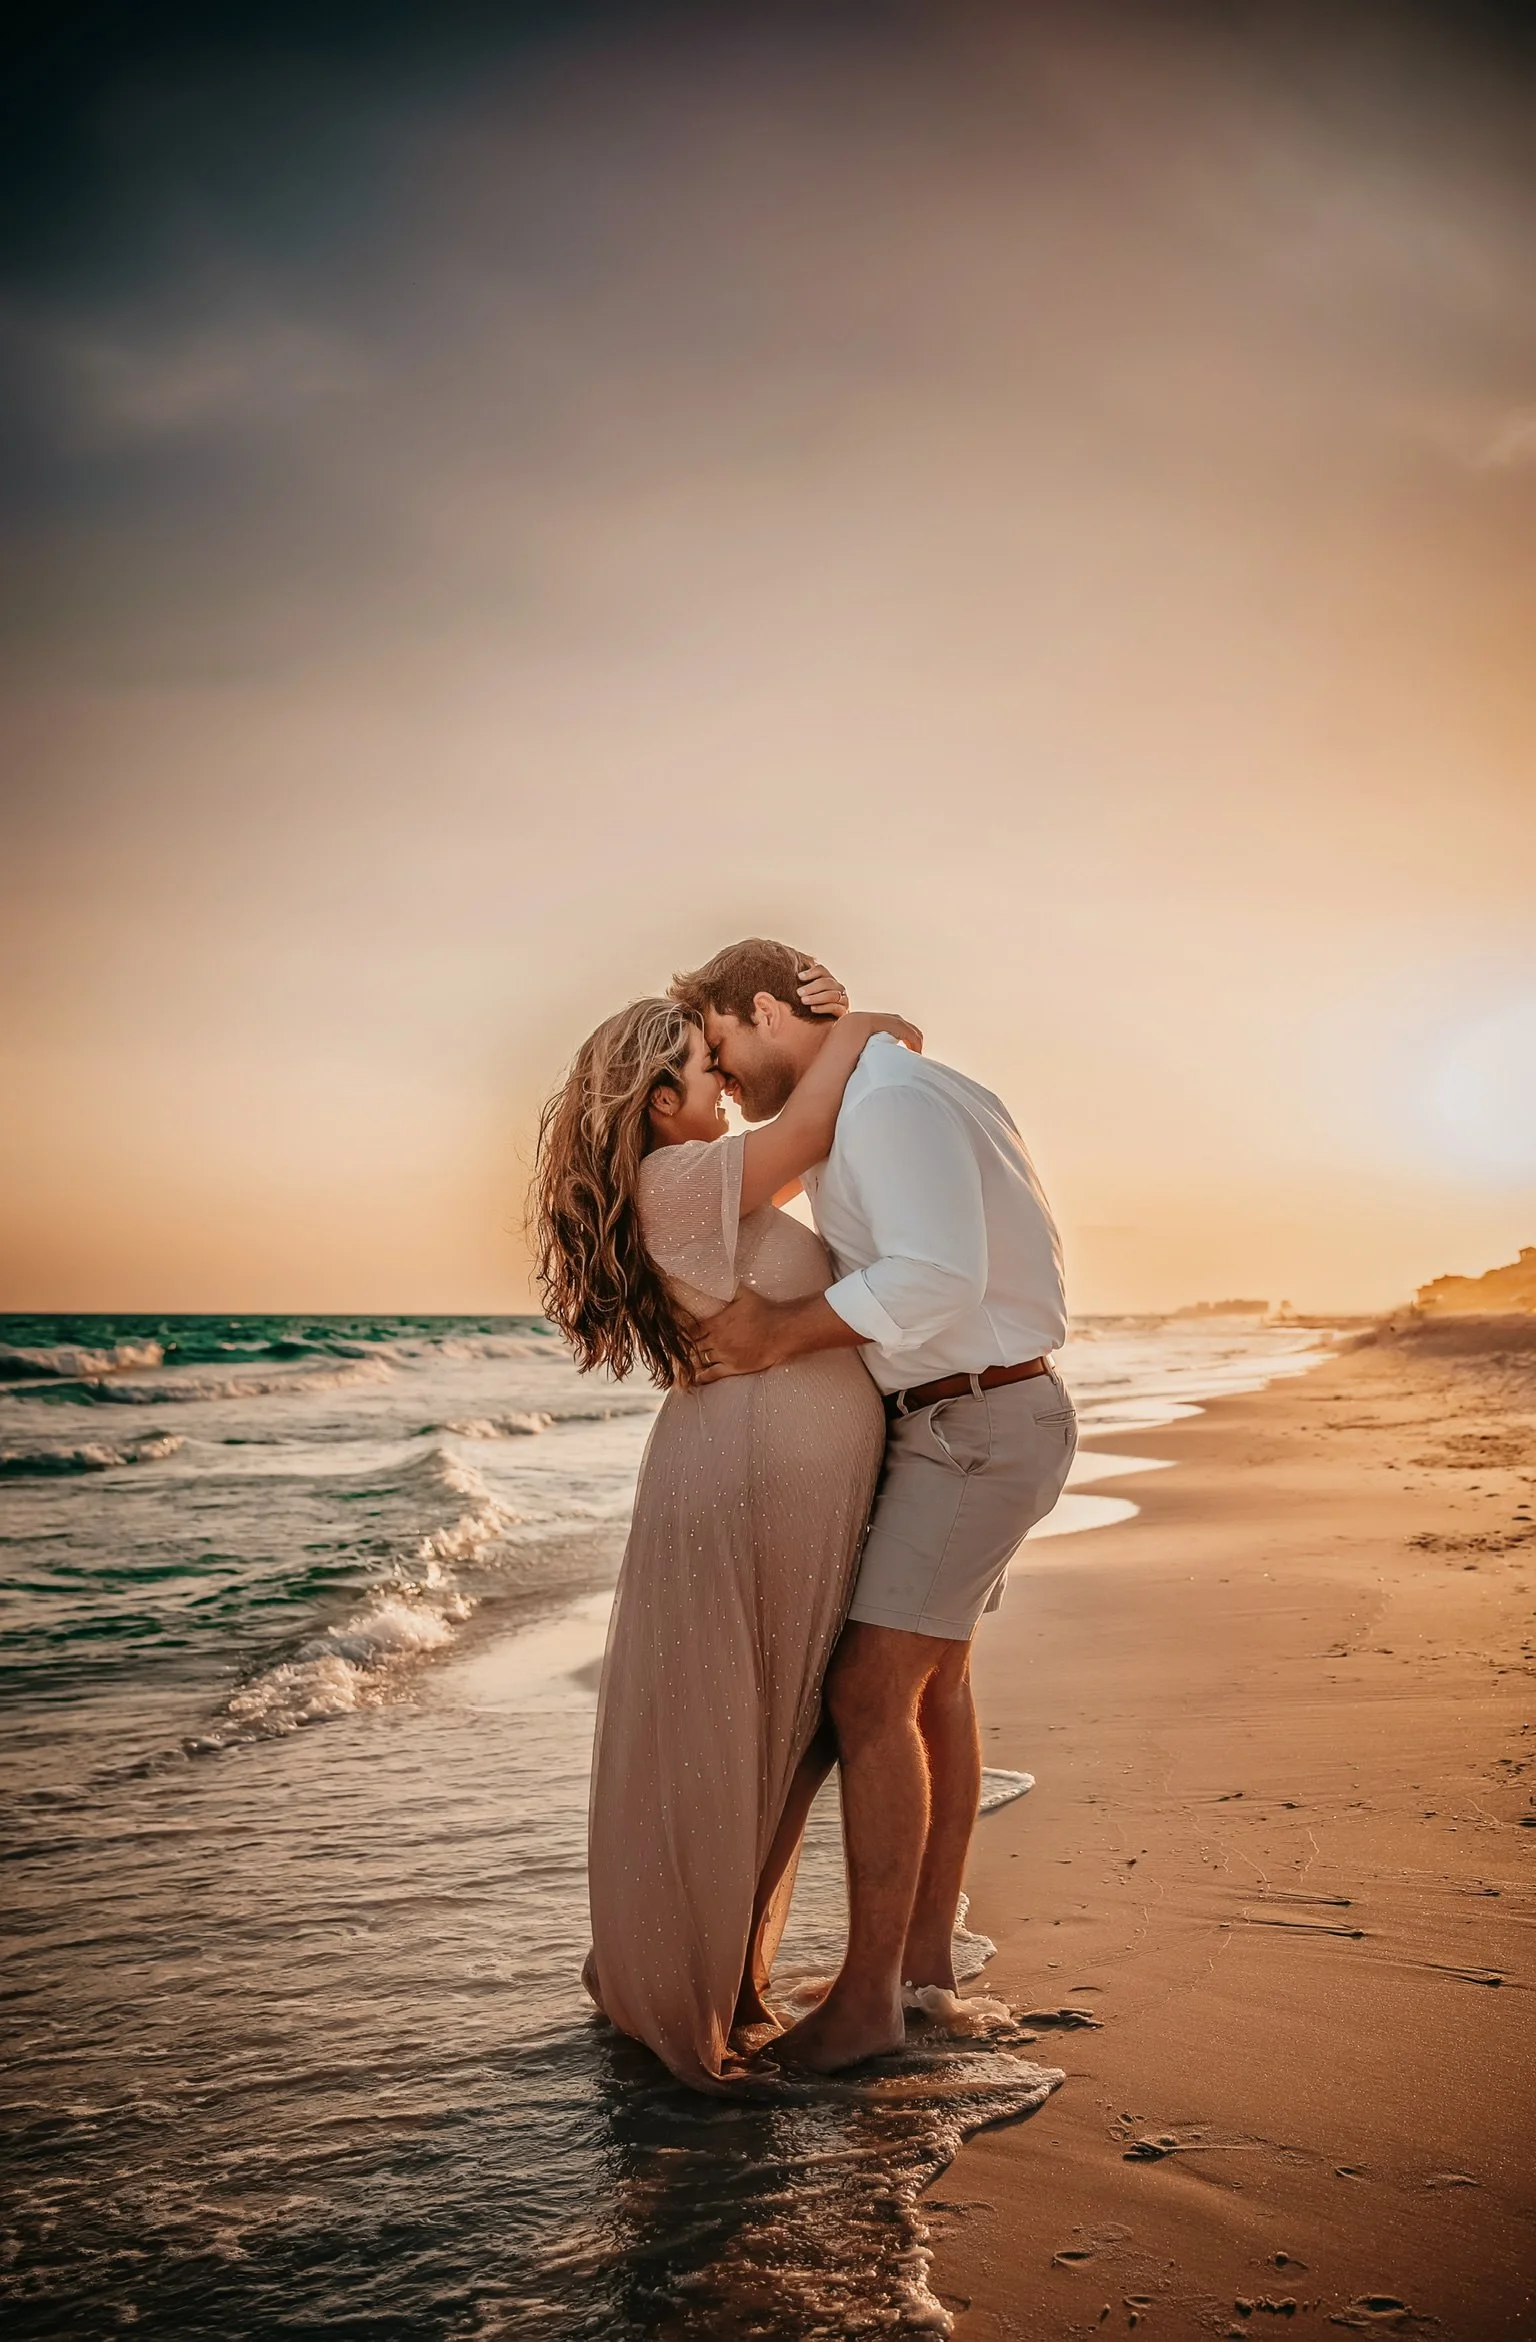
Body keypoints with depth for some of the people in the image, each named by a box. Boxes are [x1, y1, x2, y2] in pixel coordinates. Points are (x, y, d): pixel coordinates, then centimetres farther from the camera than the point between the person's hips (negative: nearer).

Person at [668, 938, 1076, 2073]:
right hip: (955, 1422, 11)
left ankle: (866, 1998, 0)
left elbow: (937, 1278, -31)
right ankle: (928, 1947, 29)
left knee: (869, 1694, -9)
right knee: (933, 1684, 17)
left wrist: (782, 1334, -24)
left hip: (974, 1425, -11)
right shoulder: (858, 1106, 14)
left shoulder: (892, 1100, -20)